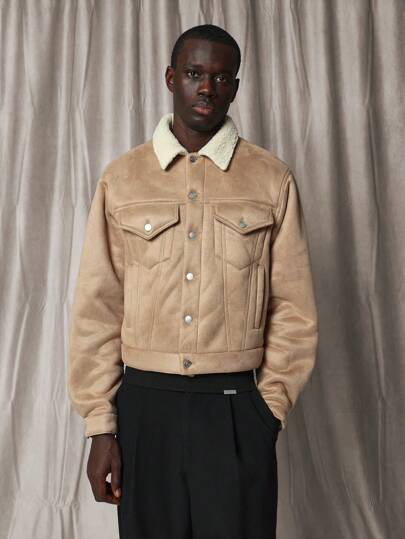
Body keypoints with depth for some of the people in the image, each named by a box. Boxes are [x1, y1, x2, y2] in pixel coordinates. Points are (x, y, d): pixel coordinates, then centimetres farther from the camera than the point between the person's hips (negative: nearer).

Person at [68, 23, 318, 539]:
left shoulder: (272, 179, 2)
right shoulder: (120, 179, 3)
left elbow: (293, 308, 2)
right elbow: (96, 308, 2)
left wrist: (269, 409, -2)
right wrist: (100, 424, 0)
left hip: (236, 405, 0)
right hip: (144, 404, 1)